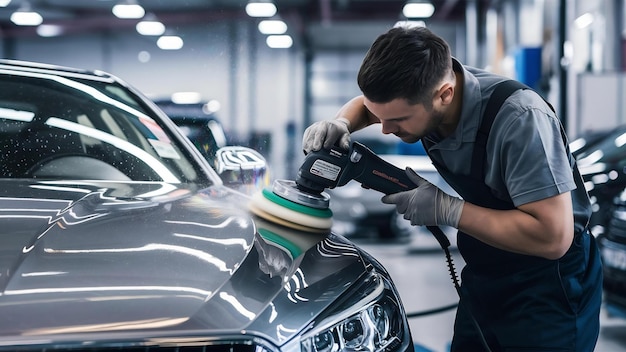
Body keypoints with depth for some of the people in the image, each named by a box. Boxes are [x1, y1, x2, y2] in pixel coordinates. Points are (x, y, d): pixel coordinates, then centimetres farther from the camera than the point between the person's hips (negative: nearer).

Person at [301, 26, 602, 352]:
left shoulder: (520, 119, -32)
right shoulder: (420, 90, -10)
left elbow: (553, 236, -34)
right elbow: (363, 104, 12)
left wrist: (446, 210, -29)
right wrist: (339, 124, -12)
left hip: (547, 288, -7)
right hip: (484, 275, 7)